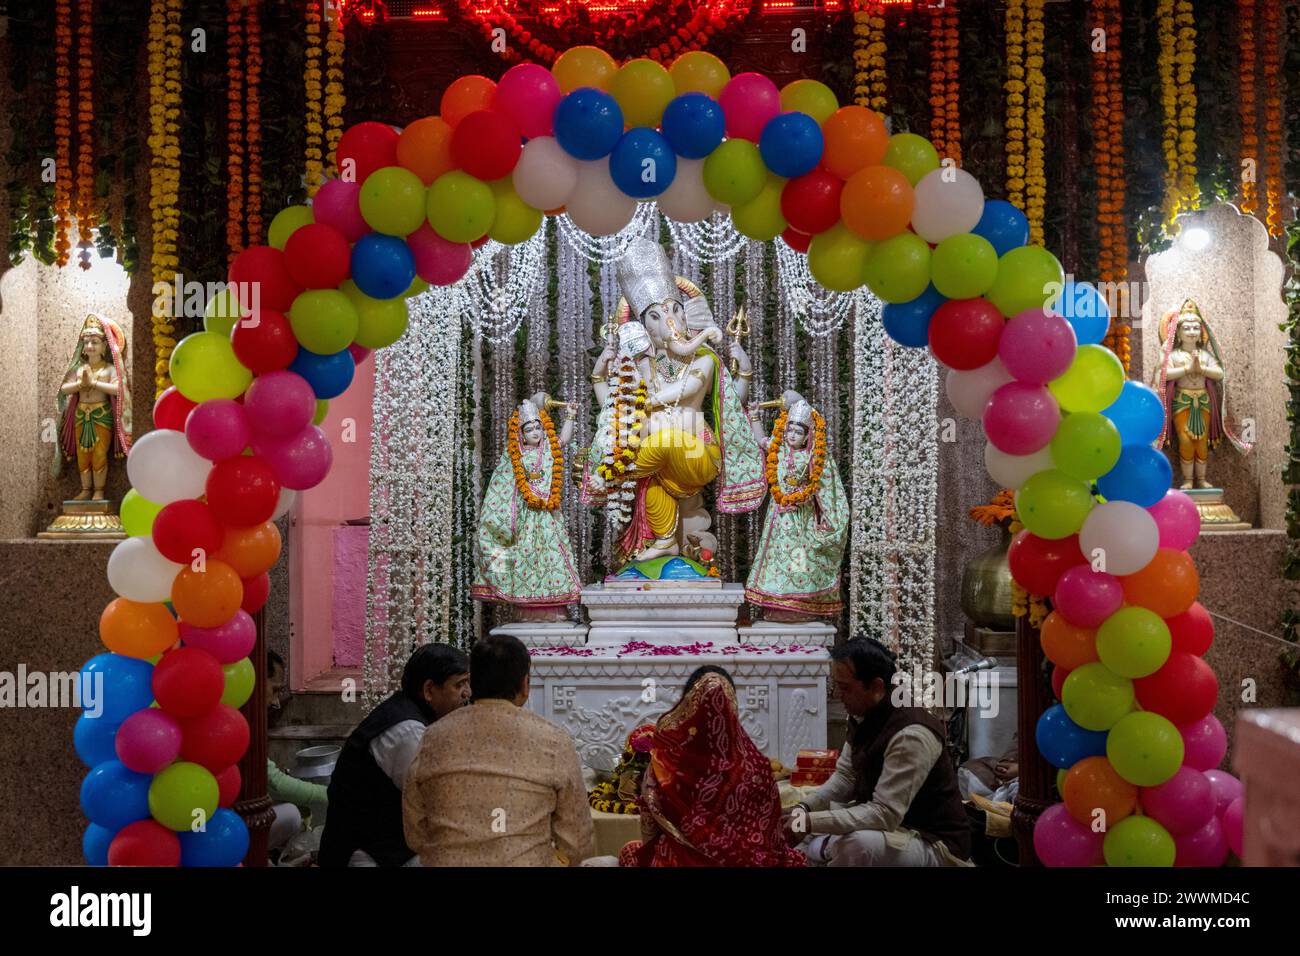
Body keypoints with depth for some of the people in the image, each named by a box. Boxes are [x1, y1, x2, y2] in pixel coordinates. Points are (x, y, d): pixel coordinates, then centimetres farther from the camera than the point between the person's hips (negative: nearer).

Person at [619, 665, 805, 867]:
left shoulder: (668, 761, -16)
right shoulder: (754, 765, -14)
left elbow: (650, 828, -4)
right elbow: (769, 838, -6)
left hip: (679, 861, 0)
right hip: (738, 861, 0)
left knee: (631, 852, 28)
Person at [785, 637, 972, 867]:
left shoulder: (911, 735, -28)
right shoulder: (864, 716, -1)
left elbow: (884, 814, -31)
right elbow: (846, 777, 8)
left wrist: (811, 822, -30)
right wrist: (804, 808, -8)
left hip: (935, 845, -8)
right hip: (896, 828, 8)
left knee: (858, 845, -35)